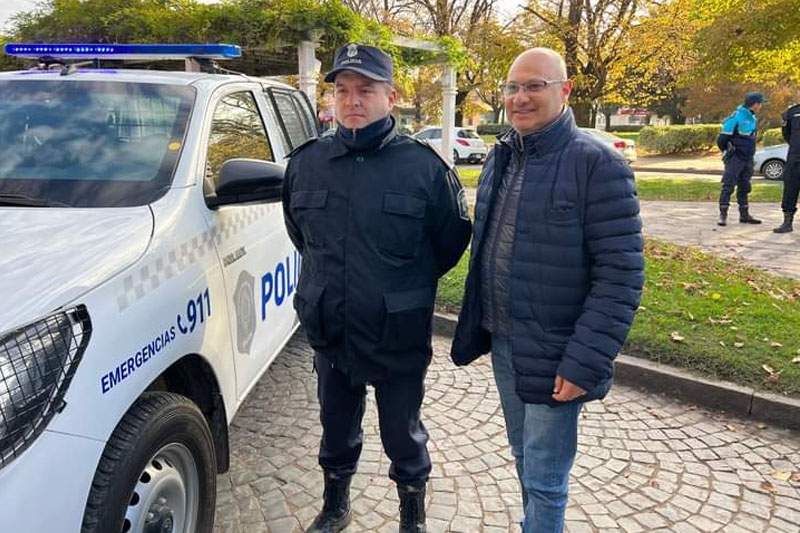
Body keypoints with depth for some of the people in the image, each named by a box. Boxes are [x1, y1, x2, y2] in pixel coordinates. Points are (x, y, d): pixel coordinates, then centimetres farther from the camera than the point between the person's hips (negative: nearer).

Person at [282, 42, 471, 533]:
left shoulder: (425, 166, -12)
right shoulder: (306, 162, -2)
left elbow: (453, 241, 0)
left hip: (400, 338, -3)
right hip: (329, 332, 3)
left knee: (404, 436, 15)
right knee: (337, 431, 22)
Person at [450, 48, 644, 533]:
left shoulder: (597, 165, -15)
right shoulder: (501, 158, 8)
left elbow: (620, 275, -18)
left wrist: (585, 363, -21)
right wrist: (479, 326, 13)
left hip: (553, 355, -6)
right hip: (502, 344, 7)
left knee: (545, 478, 5)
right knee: (524, 461, 22)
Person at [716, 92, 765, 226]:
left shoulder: (752, 118, 11)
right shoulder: (737, 117, -16)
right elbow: (722, 139, -14)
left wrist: (750, 153, 16)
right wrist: (727, 151, -3)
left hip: (747, 159, 9)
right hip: (735, 158, -8)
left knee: (744, 187, 14)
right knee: (728, 185, -6)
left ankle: (744, 214, 22)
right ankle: (723, 215, -3)